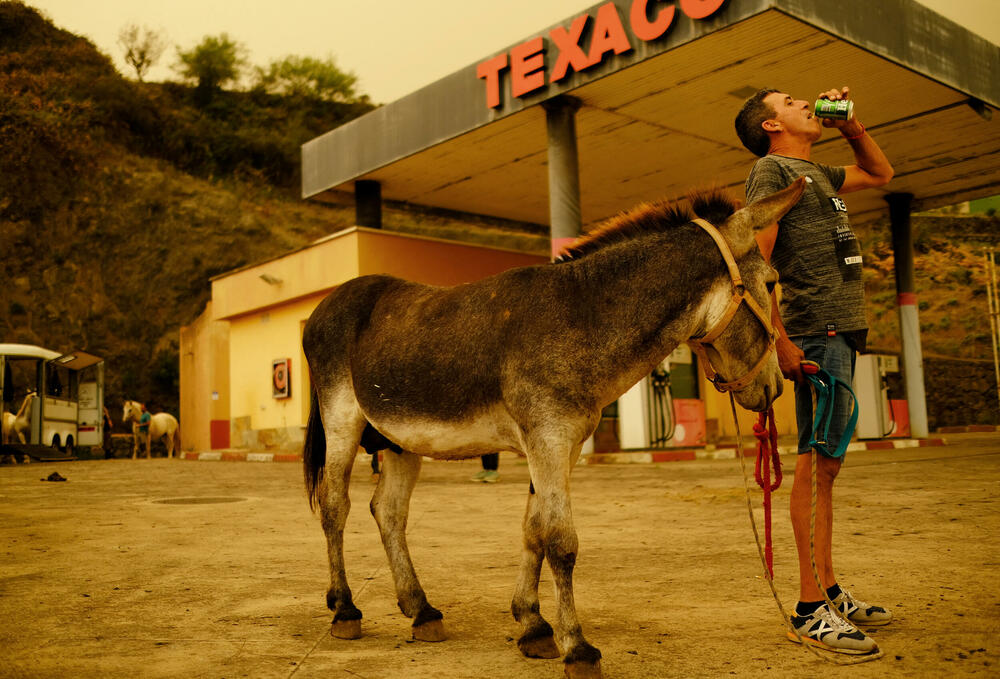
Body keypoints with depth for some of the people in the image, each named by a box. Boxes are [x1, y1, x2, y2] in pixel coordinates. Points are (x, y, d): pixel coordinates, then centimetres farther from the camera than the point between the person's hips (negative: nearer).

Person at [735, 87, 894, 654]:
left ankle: (830, 589, 18)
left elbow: (881, 174, 42)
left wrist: (851, 125, 26)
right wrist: (780, 340, -19)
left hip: (841, 331, 9)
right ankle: (811, 608, -7)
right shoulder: (771, 170, -2)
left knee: (825, 462, 10)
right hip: (815, 333, -9)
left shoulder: (818, 175, 24)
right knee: (819, 462, -11)